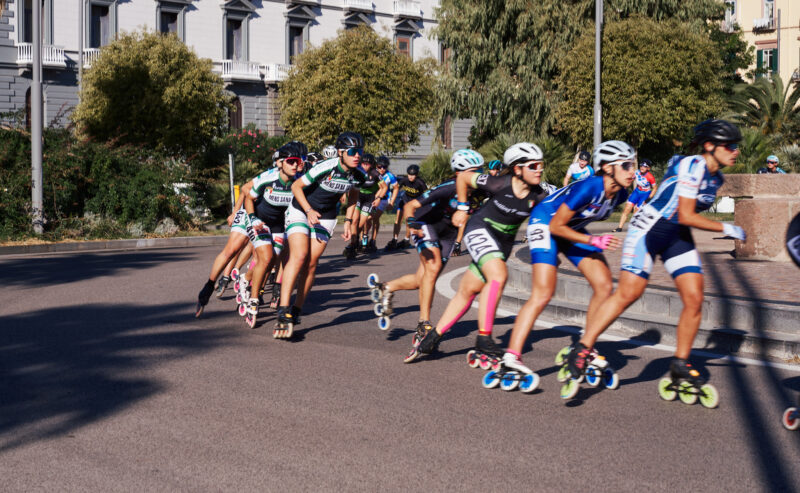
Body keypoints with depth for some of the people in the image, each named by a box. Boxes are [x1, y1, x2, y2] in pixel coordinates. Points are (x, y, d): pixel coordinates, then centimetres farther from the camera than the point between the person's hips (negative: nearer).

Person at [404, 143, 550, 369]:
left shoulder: (538, 195, -13)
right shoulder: (499, 184, -21)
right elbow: (463, 177, -7)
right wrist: (462, 207, 1)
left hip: (504, 241, 5)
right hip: (480, 229, -5)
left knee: (467, 291, 8)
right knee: (498, 275, -29)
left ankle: (432, 338, 22)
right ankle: (483, 340, -23)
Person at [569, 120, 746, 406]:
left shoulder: (716, 177, 8)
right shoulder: (692, 166, -19)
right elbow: (686, 216, -22)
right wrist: (726, 229, -15)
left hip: (678, 237, 8)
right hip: (650, 230, -8)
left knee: (694, 299, -4)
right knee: (628, 294, -15)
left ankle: (680, 365, 9)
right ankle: (581, 350, -6)